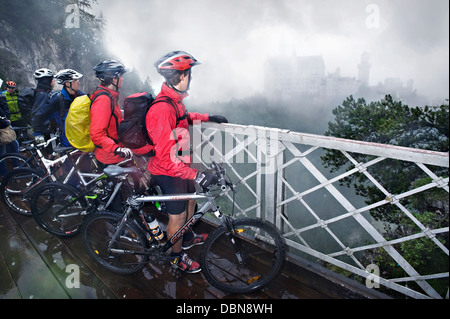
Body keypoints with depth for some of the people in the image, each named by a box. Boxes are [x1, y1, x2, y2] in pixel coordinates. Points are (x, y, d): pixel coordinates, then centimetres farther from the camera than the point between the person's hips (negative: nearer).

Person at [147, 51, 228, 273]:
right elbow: (166, 157, -34)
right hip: (168, 172, -10)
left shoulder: (174, 100, 0)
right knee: (177, 216, 8)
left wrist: (208, 117, 23)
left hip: (180, 165, 10)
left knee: (190, 199, 27)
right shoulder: (162, 109, -32)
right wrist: (196, 175, -35)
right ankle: (177, 256, 32)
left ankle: (187, 238, 51)